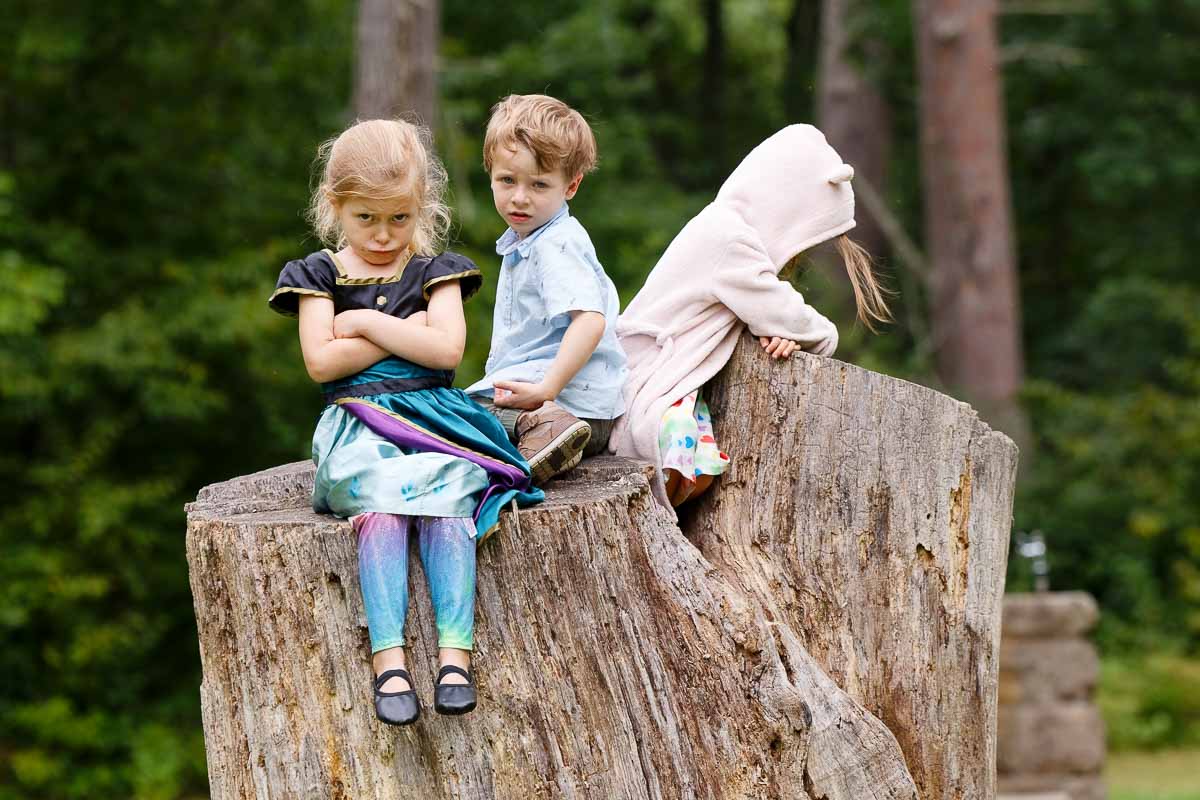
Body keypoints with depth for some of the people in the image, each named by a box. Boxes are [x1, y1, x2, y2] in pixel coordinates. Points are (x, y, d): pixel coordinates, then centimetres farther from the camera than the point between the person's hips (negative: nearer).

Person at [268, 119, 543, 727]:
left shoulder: (434, 272, 14)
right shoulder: (319, 276, 12)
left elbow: (447, 349, -3)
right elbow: (321, 362, -4)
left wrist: (366, 323, -2)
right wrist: (407, 331, -1)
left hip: (432, 417, 1)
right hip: (358, 428, -1)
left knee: (445, 502, -31)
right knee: (381, 503, -33)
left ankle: (455, 652, -39)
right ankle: (388, 657, -42)